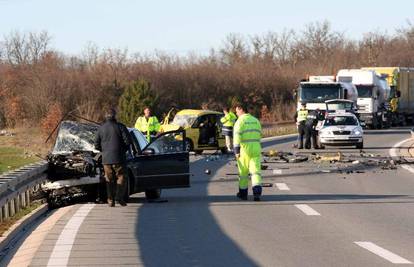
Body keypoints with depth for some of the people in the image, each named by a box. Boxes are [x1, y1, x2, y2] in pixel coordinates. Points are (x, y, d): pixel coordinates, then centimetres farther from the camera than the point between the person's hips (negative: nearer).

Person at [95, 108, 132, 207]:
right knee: (120, 177, 5)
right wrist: (124, 150, 11)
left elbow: (97, 145, 7)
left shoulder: (101, 128, 5)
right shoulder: (120, 127, -4)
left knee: (109, 179, 10)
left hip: (106, 159, 3)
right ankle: (119, 197, -9)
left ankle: (111, 200, 7)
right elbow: (128, 141, -7)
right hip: (118, 158, -3)